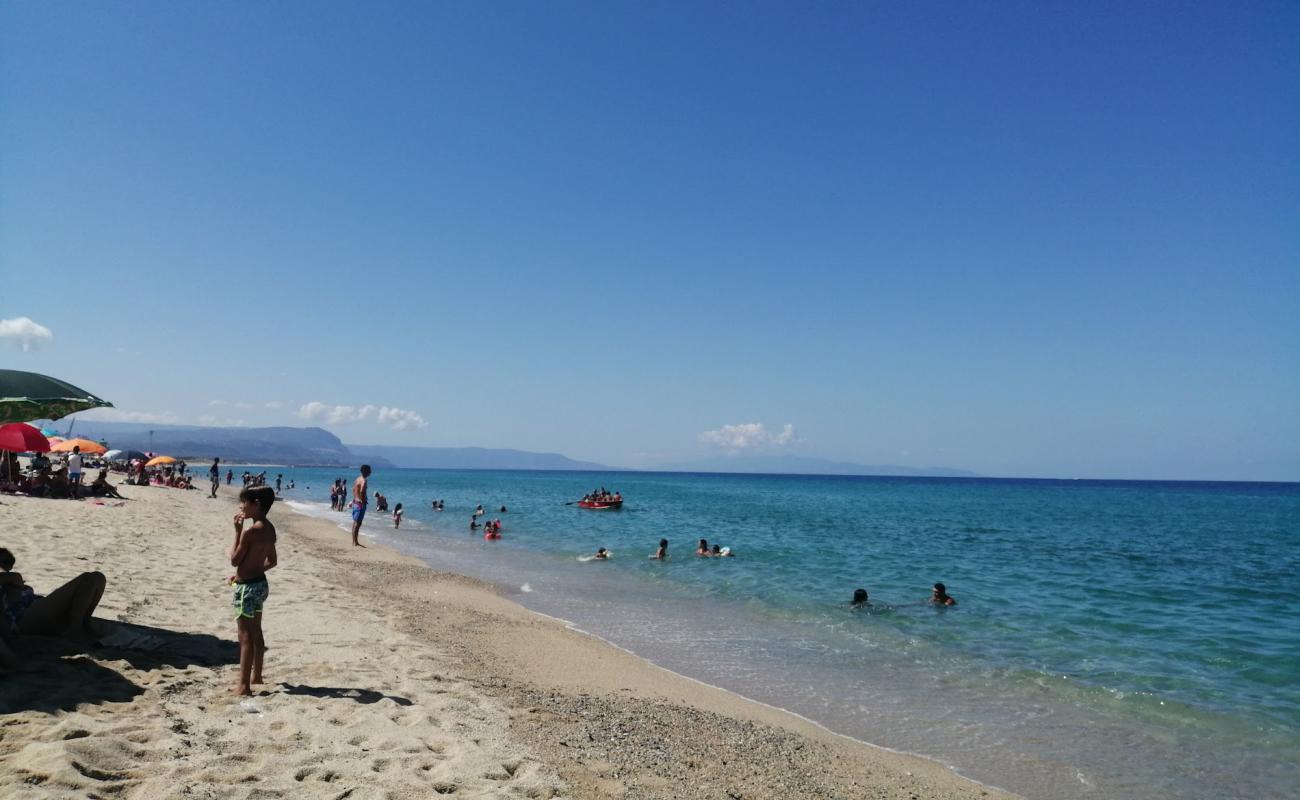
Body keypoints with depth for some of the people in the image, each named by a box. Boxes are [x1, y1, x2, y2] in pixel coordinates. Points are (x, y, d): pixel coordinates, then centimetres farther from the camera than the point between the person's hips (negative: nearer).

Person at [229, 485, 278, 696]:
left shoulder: (250, 531, -22)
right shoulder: (269, 529, 5)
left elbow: (234, 560, -13)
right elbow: (272, 561, 13)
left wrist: (237, 531, -11)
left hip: (247, 587, -9)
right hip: (260, 583, 9)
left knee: (245, 636, -3)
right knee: (256, 633, 19)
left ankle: (244, 685, 2)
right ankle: (256, 676, 31)